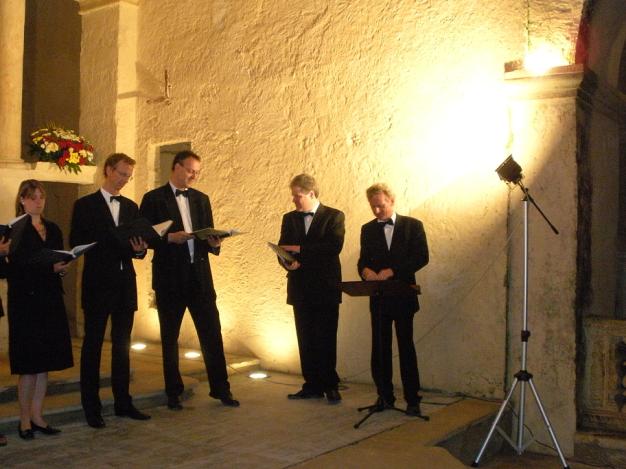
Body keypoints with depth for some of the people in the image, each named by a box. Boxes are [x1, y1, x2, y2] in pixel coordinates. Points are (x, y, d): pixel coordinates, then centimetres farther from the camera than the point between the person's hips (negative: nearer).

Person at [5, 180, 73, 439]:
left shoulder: (53, 229, 14)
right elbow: (17, 267, -14)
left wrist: (62, 268, -5)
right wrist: (50, 267, -23)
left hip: (50, 300, 6)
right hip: (25, 301, -6)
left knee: (45, 360, 8)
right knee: (29, 363, -2)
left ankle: (37, 415, 16)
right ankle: (25, 419, 9)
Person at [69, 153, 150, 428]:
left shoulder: (131, 207, 13)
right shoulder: (85, 205, -1)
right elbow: (76, 244, -6)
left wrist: (139, 249, -9)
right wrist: (118, 245, -18)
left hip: (125, 284, 5)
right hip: (98, 284, -5)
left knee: (122, 345, 11)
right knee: (92, 346, 2)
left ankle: (123, 403, 19)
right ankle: (91, 408, 10)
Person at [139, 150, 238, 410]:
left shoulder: (201, 199, 13)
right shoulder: (153, 199, -1)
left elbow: (207, 235, 14)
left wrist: (214, 243, -7)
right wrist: (170, 238, -19)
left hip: (200, 275, 4)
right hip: (170, 277, -3)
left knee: (212, 332, 3)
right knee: (169, 337, 8)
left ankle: (220, 388, 14)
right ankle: (173, 392, 20)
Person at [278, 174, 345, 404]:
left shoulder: (334, 216, -1)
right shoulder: (289, 218, 13)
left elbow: (334, 246, -16)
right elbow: (283, 249, 8)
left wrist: (300, 249, -18)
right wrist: (287, 262, -15)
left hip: (326, 288, -4)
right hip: (301, 288, 4)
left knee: (326, 340, -1)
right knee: (306, 340, 7)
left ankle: (330, 385, 10)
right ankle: (312, 385, 16)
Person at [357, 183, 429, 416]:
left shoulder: (412, 225, 2)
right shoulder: (368, 229, 12)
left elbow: (422, 257, -7)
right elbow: (363, 261, 8)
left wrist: (392, 271, -17)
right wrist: (366, 270, -16)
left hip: (403, 296, -3)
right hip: (378, 297, 3)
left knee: (406, 347, -1)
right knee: (380, 348, 4)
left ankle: (412, 399, 6)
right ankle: (384, 396, 15)